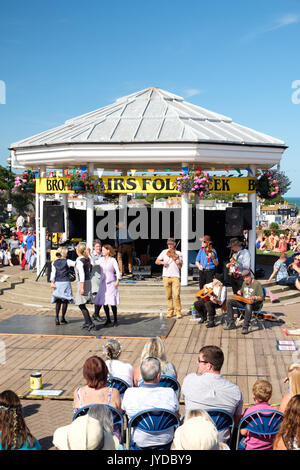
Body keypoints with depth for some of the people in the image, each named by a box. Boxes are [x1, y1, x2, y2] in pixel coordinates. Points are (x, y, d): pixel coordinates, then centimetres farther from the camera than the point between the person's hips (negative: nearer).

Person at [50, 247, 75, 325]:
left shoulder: (54, 263, 5)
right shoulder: (67, 262, -6)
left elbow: (53, 273, -1)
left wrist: (52, 282, -5)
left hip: (57, 283, 4)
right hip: (65, 282, -4)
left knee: (58, 301, 7)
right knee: (65, 301, 6)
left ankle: (57, 317, -6)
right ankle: (63, 317, 7)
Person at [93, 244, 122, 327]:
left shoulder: (113, 260, -4)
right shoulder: (101, 259, 8)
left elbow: (117, 271, -5)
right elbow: (94, 263, -3)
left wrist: (117, 281, -14)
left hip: (111, 283, -4)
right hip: (103, 283, 4)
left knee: (112, 303, -4)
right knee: (104, 302, 3)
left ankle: (115, 320, 8)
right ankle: (108, 320, 17)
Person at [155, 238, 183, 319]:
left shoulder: (178, 253, 3)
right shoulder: (164, 252, 10)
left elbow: (180, 267, 0)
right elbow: (157, 261, 11)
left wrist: (179, 263, -22)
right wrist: (162, 262, -8)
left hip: (175, 276, -2)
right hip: (166, 276, 2)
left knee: (176, 295, -11)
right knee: (168, 296, 5)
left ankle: (178, 312, -3)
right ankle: (170, 311, 15)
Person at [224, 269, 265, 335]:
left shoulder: (257, 284, -7)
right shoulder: (244, 283, 15)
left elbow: (262, 298, -9)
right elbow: (242, 291, 33)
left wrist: (254, 297, -27)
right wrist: (239, 292, 10)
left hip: (255, 304, -7)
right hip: (243, 302, 7)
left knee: (248, 305, -43)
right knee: (229, 301, -10)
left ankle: (245, 327, -39)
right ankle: (231, 324, -12)